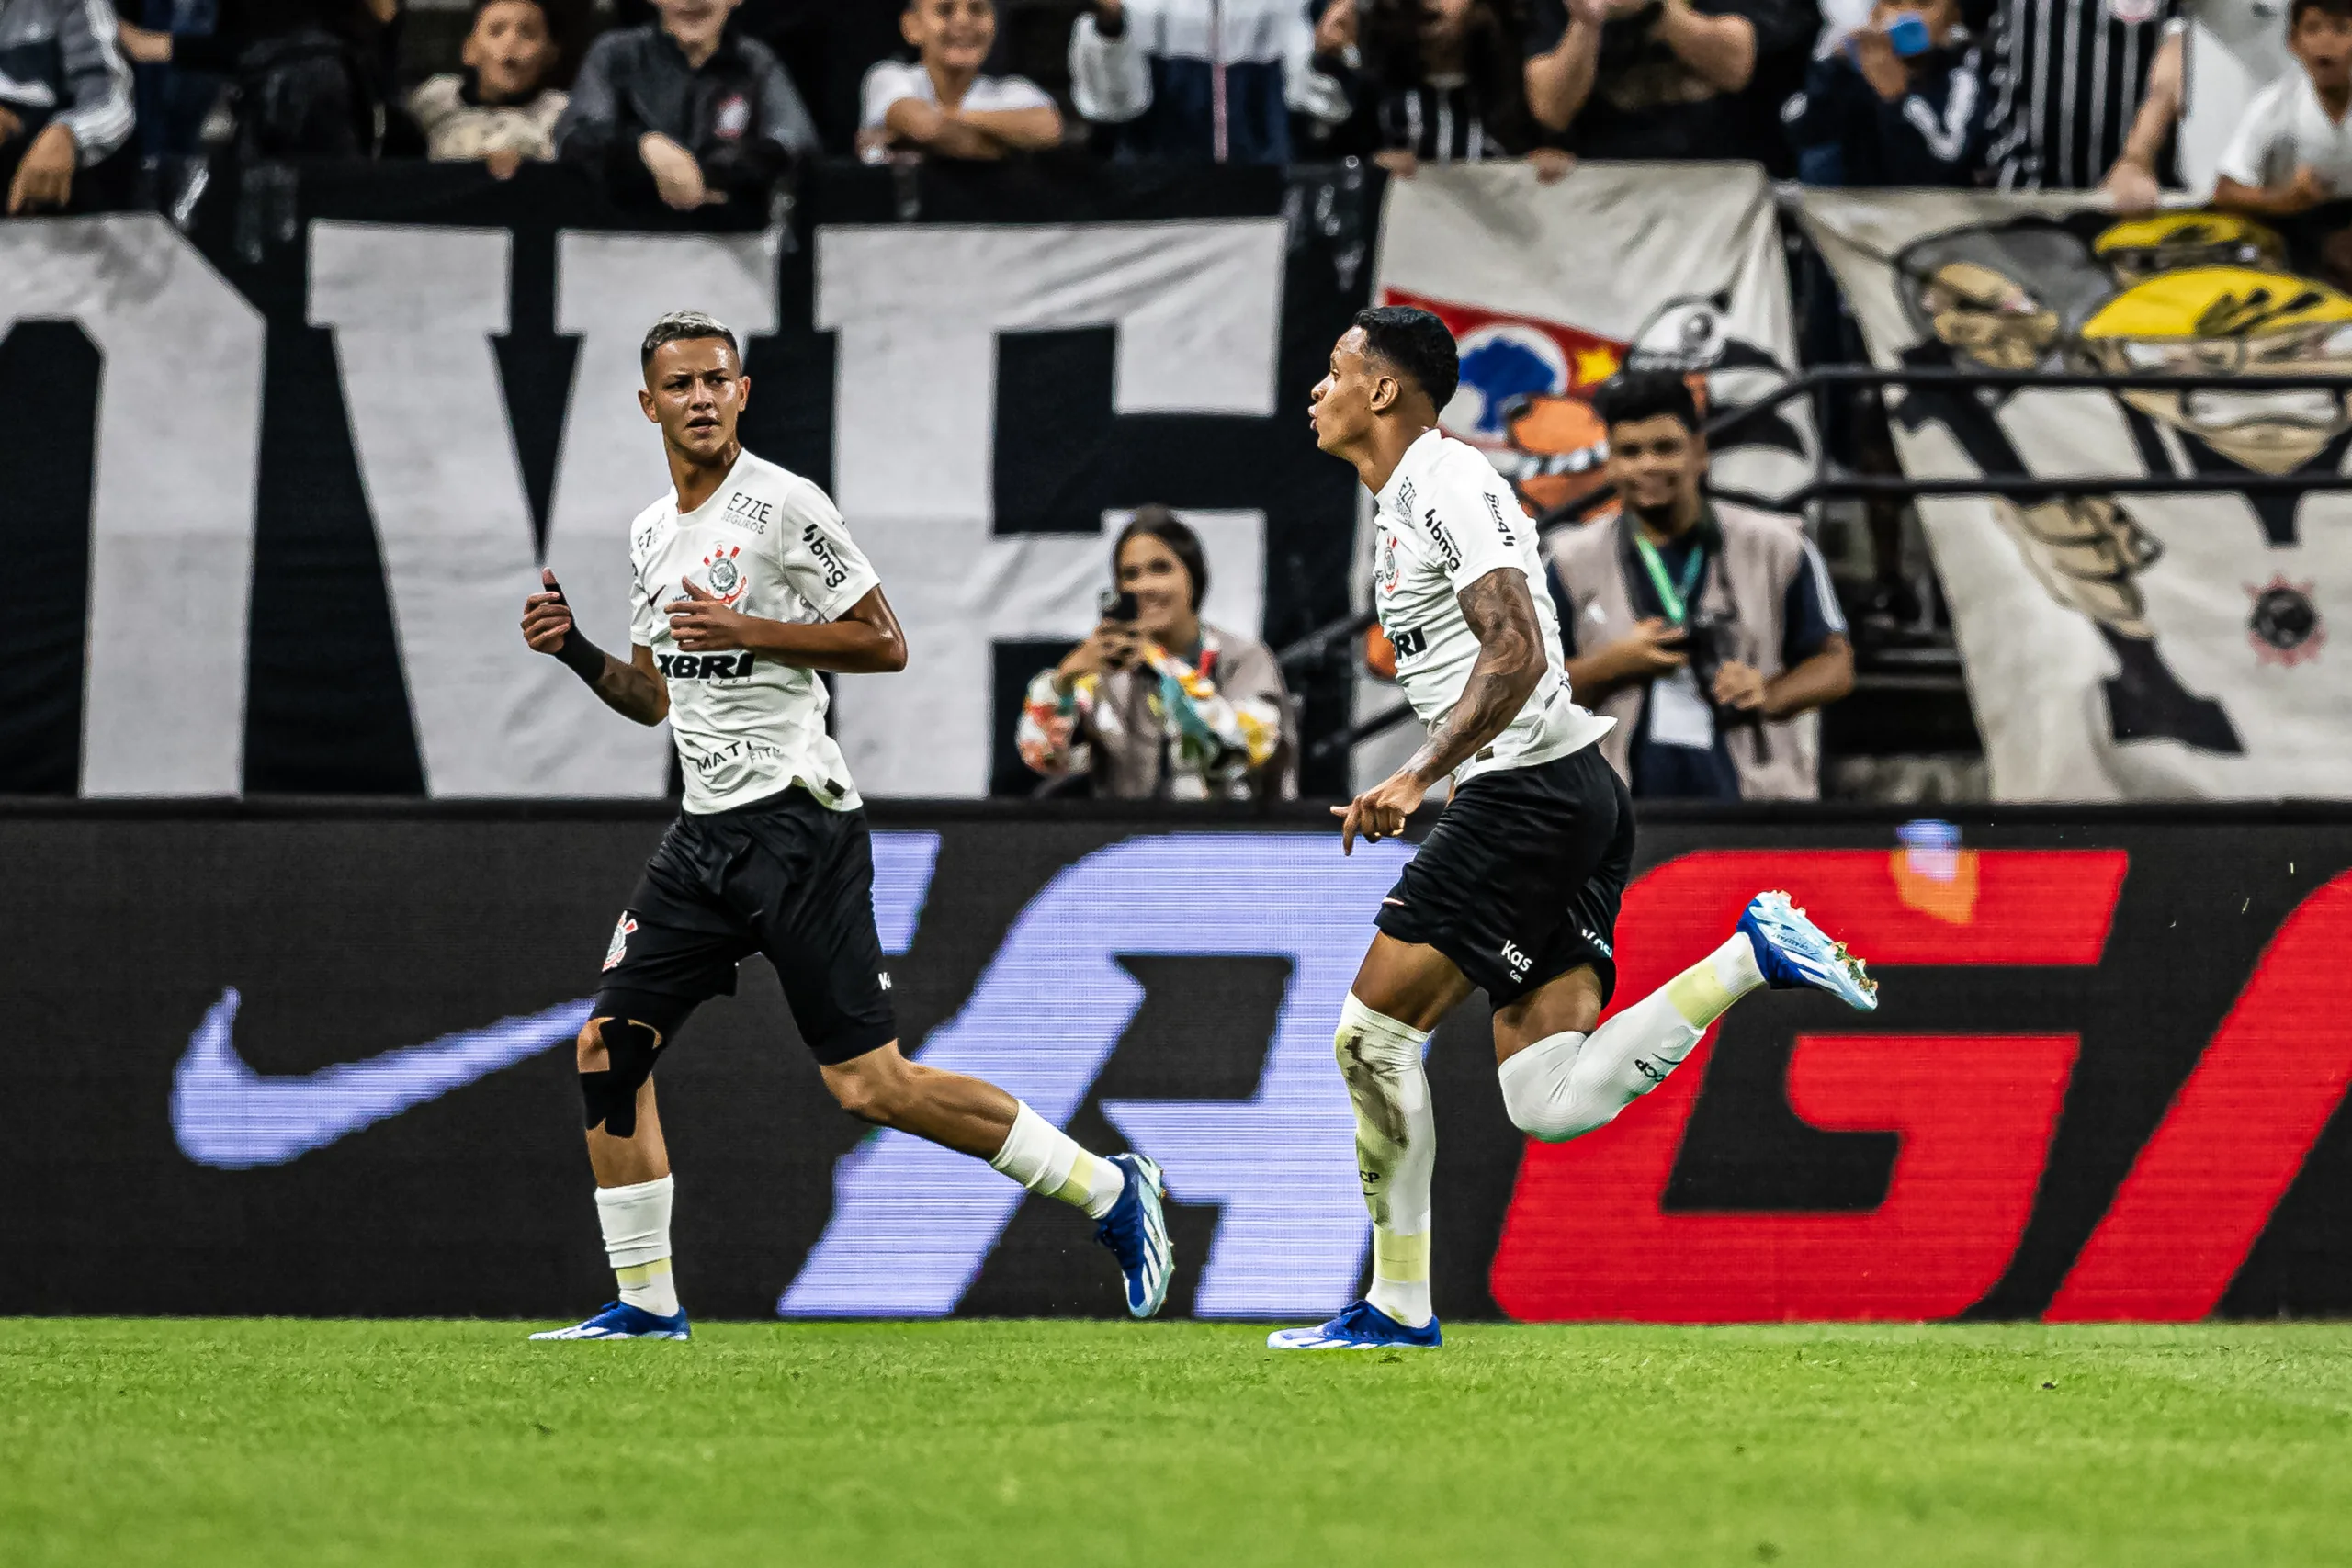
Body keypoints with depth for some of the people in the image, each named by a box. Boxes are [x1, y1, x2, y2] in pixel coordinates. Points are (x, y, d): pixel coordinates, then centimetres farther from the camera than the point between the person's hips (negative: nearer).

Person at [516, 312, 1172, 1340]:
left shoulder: (782, 505, -8)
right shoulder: (649, 534, 15)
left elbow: (884, 643, -10)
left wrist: (746, 629, -17)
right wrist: (575, 652, 7)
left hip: (795, 823, -8)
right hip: (705, 832, 8)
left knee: (868, 1084, -11)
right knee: (609, 1049, 2)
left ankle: (1110, 1190, -1)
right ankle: (646, 1303, 10)